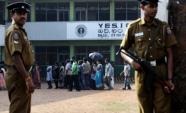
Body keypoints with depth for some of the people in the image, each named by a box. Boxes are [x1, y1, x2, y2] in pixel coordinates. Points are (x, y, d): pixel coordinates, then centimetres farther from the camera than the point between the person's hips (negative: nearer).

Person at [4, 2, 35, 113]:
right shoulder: (14, 32, -13)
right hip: (18, 76, -10)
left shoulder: (20, 31, 18)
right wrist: (27, 78, -28)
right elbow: (16, 57, -23)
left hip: (22, 75, 10)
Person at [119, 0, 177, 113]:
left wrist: (169, 79, -4)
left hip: (162, 74, 0)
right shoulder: (133, 27, 2)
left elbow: (169, 54, 3)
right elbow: (122, 50, 11)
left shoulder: (164, 27, 4)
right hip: (142, 73, 0)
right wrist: (131, 61, -10)